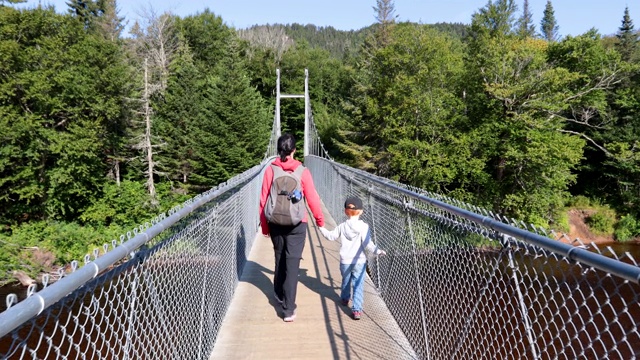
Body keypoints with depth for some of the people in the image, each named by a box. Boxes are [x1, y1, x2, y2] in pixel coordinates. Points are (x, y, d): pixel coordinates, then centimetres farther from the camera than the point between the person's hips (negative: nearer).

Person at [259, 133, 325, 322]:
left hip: (275, 223, 3)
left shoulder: (270, 170, -4)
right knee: (292, 263, 0)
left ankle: (279, 296, 38)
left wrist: (264, 225, 8)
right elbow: (312, 198, -5)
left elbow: (263, 200, -2)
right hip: (296, 224, -3)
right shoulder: (302, 171, -9)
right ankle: (288, 309, 0)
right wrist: (320, 219, 11)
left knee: (279, 259, 21)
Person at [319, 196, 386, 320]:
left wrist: (321, 228, 25)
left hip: (344, 261, 4)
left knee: (346, 281, 24)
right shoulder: (364, 226, -13)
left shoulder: (342, 226, -3)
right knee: (358, 285, 1)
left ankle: (345, 299, 47)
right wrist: (378, 251, -8)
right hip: (359, 262, -3)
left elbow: (331, 236, 10)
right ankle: (356, 309, -5)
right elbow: (367, 244, -18)